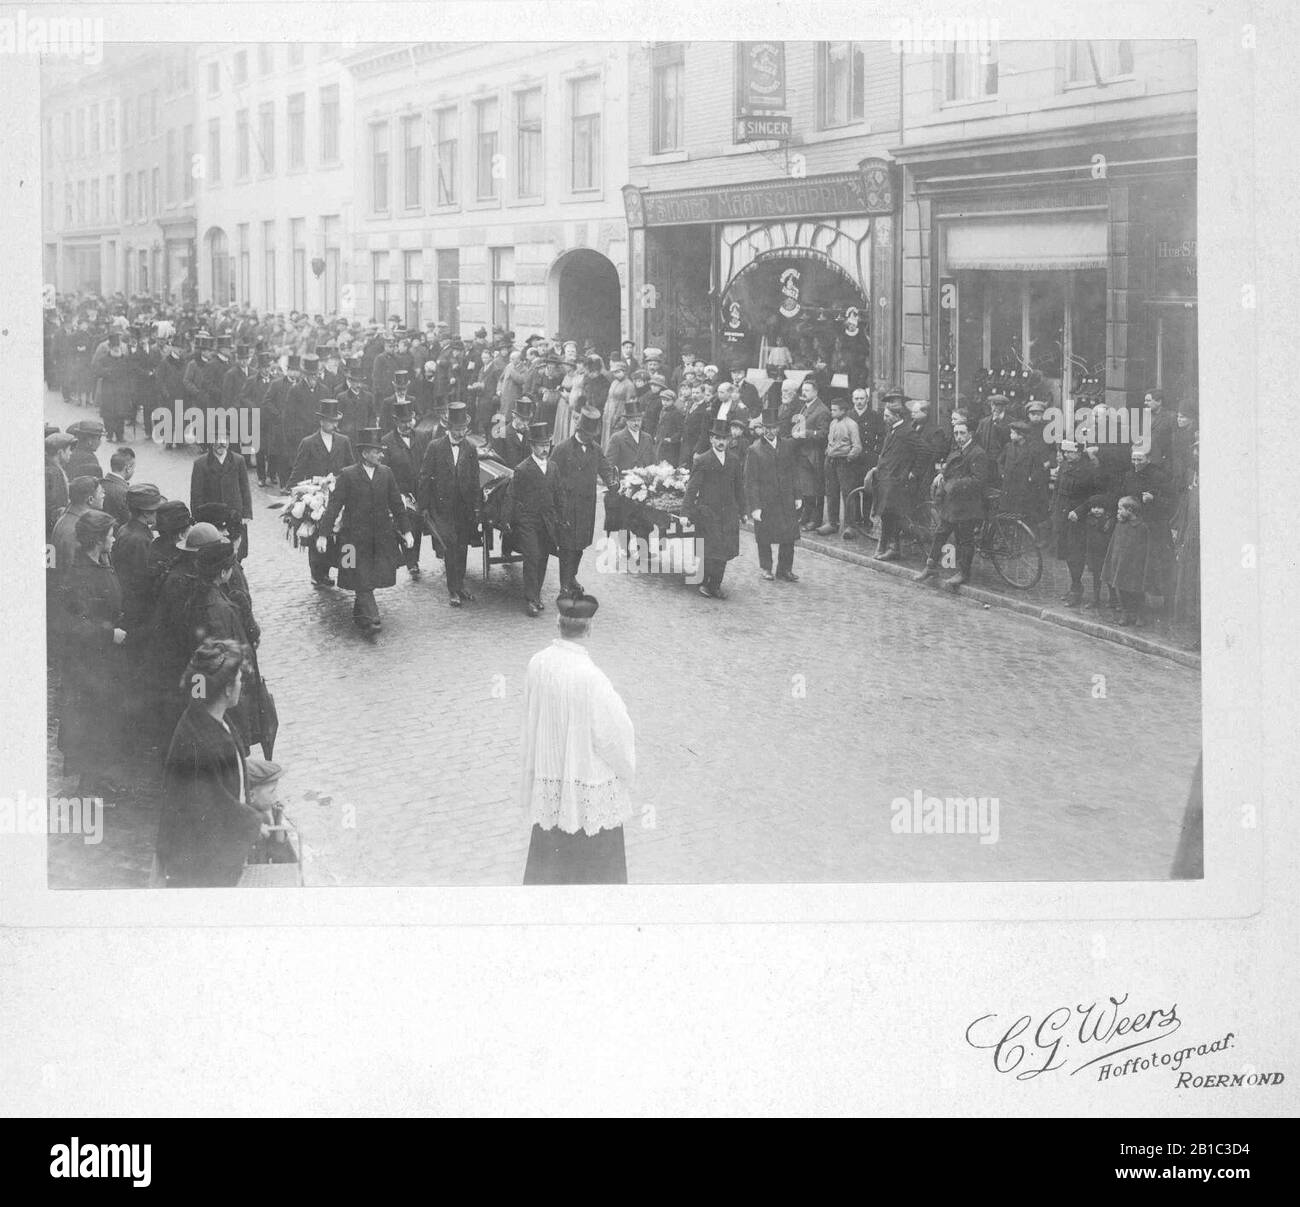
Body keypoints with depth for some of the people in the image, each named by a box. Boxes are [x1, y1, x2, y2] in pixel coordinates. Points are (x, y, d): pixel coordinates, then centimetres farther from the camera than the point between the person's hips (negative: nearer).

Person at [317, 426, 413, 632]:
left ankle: (359, 615, 25)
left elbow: (397, 504, 11)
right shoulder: (347, 475, -6)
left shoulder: (386, 473, 6)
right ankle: (371, 619, -6)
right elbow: (334, 505, -8)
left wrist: (406, 531, 9)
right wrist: (323, 534, -14)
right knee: (362, 581, -5)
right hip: (356, 536, -4)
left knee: (373, 579, 6)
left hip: (382, 536, 4)